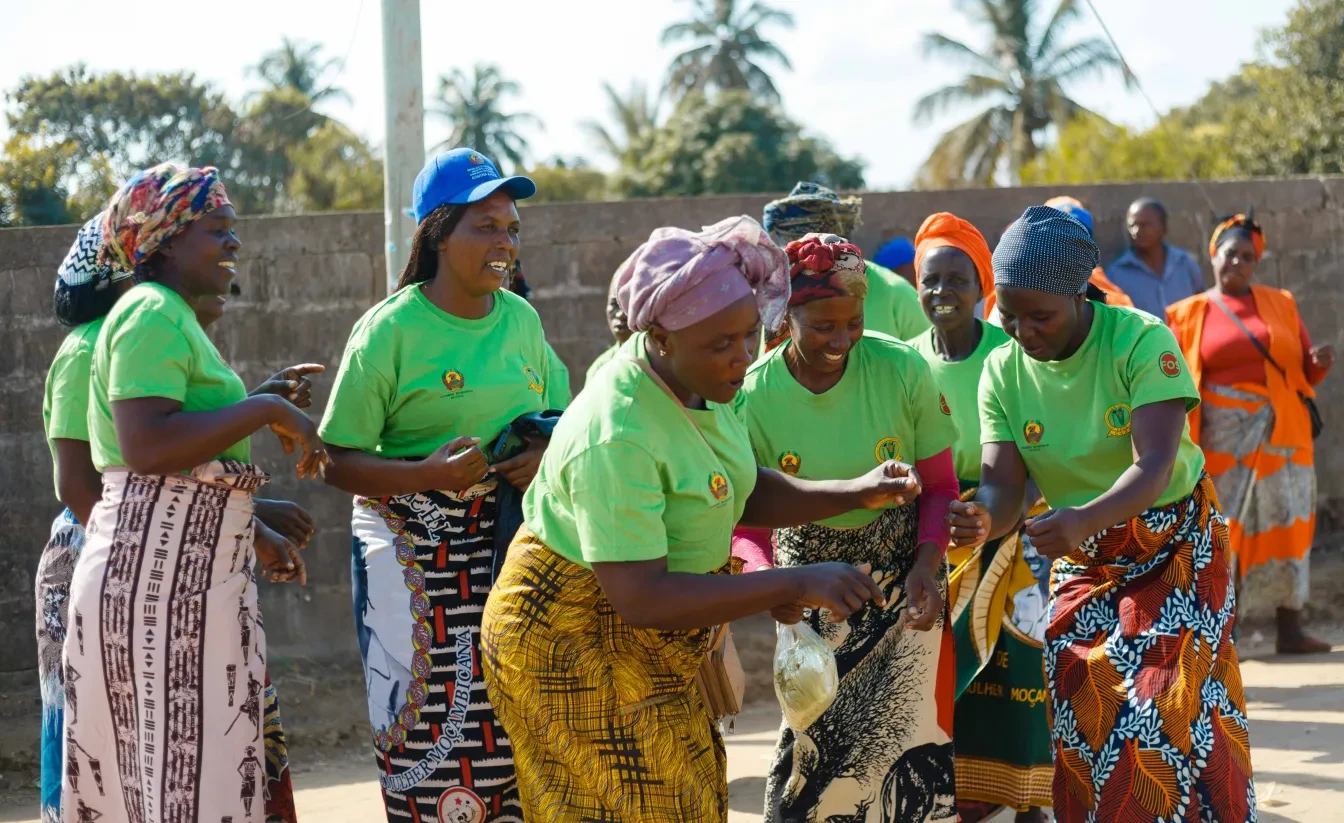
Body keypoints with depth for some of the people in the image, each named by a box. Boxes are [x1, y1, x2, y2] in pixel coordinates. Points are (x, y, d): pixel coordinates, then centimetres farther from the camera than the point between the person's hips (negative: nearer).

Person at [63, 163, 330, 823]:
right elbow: (147, 447, -25)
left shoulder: (174, 317, 20)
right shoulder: (152, 313, -12)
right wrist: (267, 410, -19)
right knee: (176, 770, -9)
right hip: (157, 570, -10)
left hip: (193, 566, 10)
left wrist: (250, 535, 25)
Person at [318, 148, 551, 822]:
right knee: (434, 721, -8)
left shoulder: (521, 319, 8)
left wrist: (547, 456, -2)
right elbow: (339, 461, -7)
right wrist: (427, 474, -22)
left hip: (510, 540, 4)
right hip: (414, 548, -4)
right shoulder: (389, 330, -7)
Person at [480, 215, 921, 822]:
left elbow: (744, 493, 8)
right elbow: (641, 599, -34)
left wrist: (857, 494, -7)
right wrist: (798, 585, -35)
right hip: (576, 643, -9)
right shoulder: (616, 438, -32)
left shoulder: (696, 381, -4)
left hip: (646, 647, 9)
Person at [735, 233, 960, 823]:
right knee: (814, 733, 0)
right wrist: (770, 580, -26)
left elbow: (939, 485, -5)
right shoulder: (753, 398, -15)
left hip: (903, 567, 0)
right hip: (813, 568, 0)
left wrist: (928, 563, -21)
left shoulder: (903, 371, -16)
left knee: (910, 724, -5)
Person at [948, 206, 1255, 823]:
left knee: (1162, 710, -14)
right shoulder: (1003, 370, -8)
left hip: (1175, 546, -4)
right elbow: (1003, 484, -13)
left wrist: (1082, 520, -50)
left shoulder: (1141, 342, -22)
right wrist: (984, 519, -38)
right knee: (1081, 724, -1)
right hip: (1085, 562, 4)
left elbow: (1155, 466, -32)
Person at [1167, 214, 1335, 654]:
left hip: (1278, 436, 2)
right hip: (1220, 440, -2)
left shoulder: (1280, 304, 10)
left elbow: (1304, 371, 11)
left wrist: (1320, 362, -10)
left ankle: (1290, 631, 7)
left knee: (1285, 528, 3)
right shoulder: (1188, 315, 4)